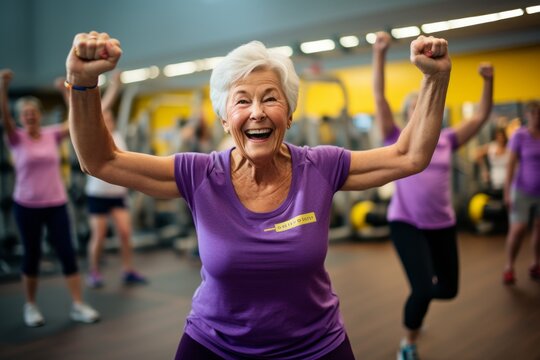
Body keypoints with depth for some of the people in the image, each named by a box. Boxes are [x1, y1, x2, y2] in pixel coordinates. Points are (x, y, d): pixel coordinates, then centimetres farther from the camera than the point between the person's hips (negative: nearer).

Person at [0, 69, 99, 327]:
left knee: (67, 252, 0)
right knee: (32, 255, 8)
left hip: (56, 204, 2)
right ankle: (30, 306, 26)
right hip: (27, 206, -2)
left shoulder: (52, 134, 4)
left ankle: (78, 305, 7)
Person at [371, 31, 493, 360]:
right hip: (406, 224, -5)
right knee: (424, 289, -16)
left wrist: (488, 82, -5)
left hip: (443, 224, 5)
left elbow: (481, 116, 8)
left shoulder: (446, 140, 7)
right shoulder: (399, 141, -3)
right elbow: (379, 98, -10)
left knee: (448, 289, 10)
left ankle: (417, 302, 45)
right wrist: (380, 54, -16)